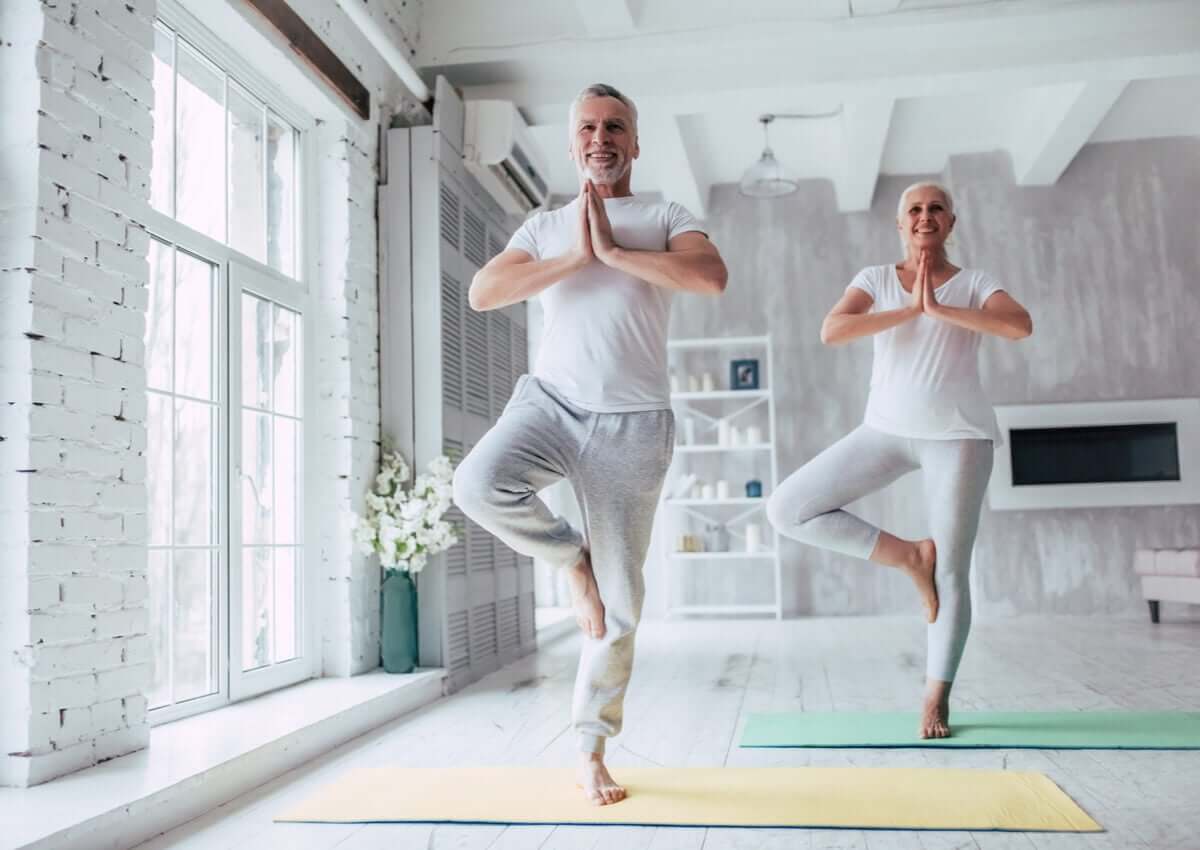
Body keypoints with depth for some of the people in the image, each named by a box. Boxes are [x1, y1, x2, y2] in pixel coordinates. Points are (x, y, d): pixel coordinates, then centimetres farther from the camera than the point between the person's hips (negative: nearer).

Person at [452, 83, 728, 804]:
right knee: (478, 485, -32)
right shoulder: (545, 226, 14)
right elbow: (482, 293, -2)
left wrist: (612, 250, -12)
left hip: (632, 422, -1)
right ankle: (571, 555, -1)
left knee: (620, 602, 1)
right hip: (551, 400, 2)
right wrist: (573, 258, -10)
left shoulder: (666, 219, 8)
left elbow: (713, 277, -14)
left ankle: (591, 752, 17)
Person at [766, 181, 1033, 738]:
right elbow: (830, 331, -13)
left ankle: (937, 698, 15)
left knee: (950, 573, -1)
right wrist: (909, 309, -16)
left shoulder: (974, 284, 2)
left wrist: (938, 309, -18)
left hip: (958, 436, -2)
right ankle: (907, 555, 3)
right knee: (787, 509, -9)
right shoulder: (875, 279, 5)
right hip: (885, 430, 2)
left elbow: (1021, 325, -19)